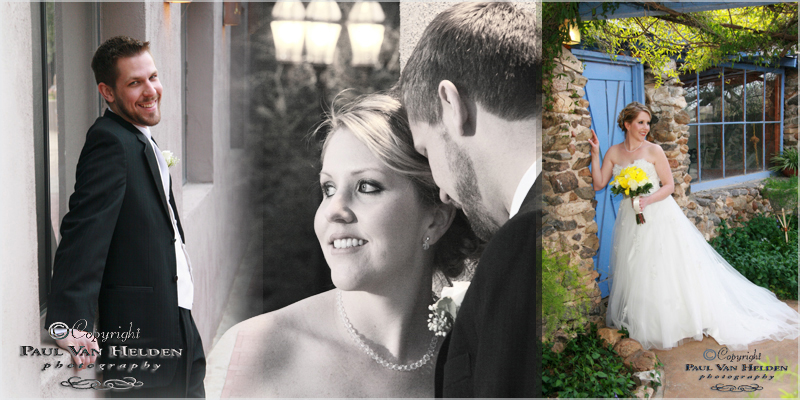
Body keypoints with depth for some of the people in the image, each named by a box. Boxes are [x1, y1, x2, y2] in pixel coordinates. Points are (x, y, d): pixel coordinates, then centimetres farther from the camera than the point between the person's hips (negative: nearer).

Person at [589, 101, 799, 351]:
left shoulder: (653, 151, -6)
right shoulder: (614, 153, 3)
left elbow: (669, 186, -5)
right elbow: (599, 184, -3)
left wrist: (648, 200, -21)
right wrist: (595, 153, -8)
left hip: (659, 215, -3)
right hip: (631, 219, 3)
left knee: (669, 268, -1)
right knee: (637, 272, 9)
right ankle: (641, 320, 22)